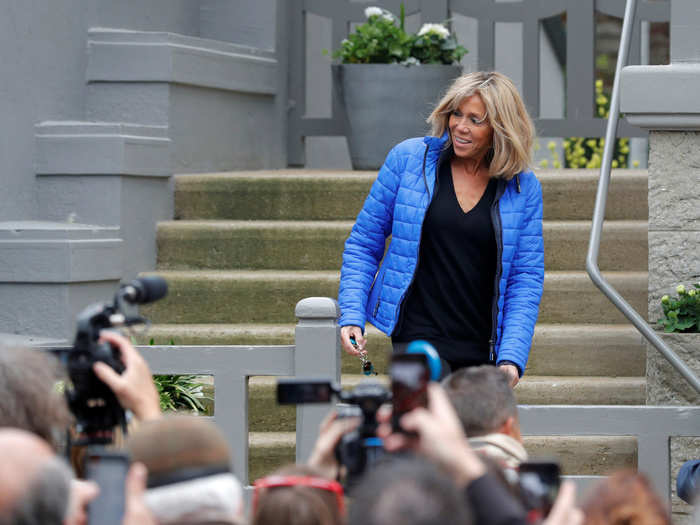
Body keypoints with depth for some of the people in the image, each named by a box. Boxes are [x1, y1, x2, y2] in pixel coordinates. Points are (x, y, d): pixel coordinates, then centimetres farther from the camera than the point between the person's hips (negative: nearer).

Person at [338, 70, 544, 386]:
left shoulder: (524, 188, 4)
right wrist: (351, 316, -4)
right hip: (418, 336, -3)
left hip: (484, 348, 3)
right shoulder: (407, 159, 1)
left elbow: (527, 277, 5)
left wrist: (511, 359, -6)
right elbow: (364, 243, 7)